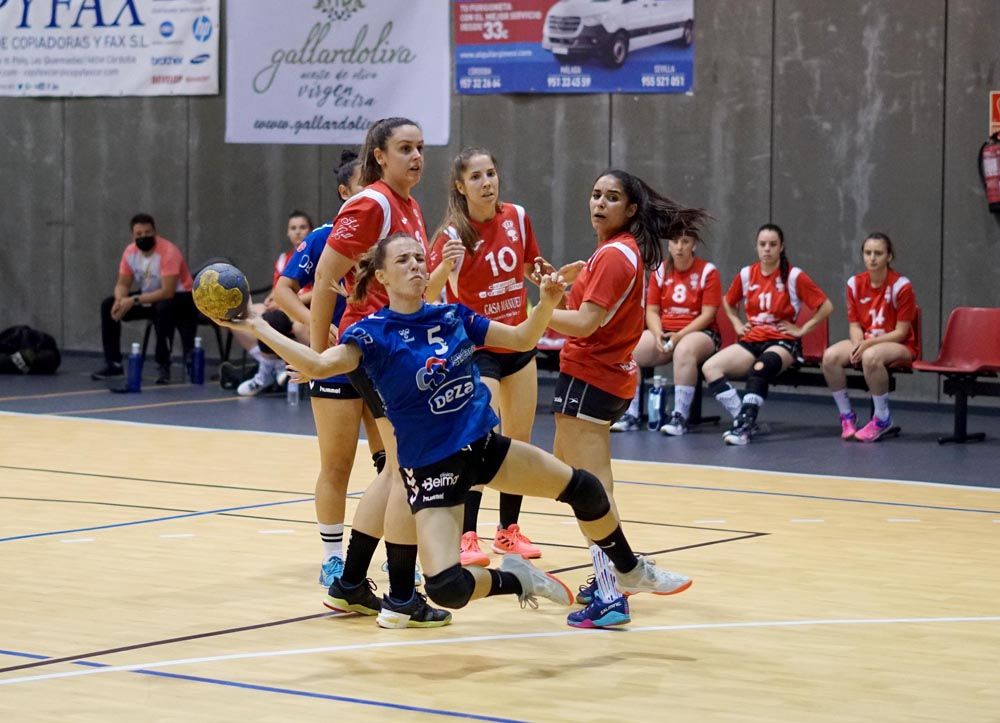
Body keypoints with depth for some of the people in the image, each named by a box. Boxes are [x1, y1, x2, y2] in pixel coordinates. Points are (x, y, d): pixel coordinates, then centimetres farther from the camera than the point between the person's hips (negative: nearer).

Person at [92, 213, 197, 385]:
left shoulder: (168, 252, -28)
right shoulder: (130, 252, -7)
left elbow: (167, 292, -35)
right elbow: (122, 284, -2)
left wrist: (134, 301, -37)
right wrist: (120, 300, -26)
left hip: (180, 298, -7)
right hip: (148, 296, 7)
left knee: (163, 308, -40)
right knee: (108, 305, -7)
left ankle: (163, 365, -26)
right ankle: (113, 363, 0)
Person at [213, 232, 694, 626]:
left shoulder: (453, 316, 1)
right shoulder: (373, 333, -14)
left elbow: (521, 338, 10)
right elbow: (318, 365, -31)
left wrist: (547, 302, -9)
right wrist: (256, 327, -39)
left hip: (484, 446, 5)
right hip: (431, 468, -5)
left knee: (584, 489, 7)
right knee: (448, 589, -22)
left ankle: (630, 571, 33)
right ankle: (514, 580, 11)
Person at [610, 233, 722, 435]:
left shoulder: (707, 271, -3)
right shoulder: (660, 271, 8)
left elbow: (707, 314, -9)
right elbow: (652, 311, 7)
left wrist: (679, 335, -20)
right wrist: (658, 334, -14)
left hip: (699, 332, -4)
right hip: (663, 333, 4)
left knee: (684, 350, -40)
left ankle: (680, 417, -35)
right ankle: (631, 414, -16)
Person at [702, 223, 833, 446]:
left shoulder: (794, 276, -5)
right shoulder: (746, 274, 8)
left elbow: (826, 307, -3)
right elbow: (728, 302, 28)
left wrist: (802, 329, -6)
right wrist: (737, 324, 13)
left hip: (783, 342, -5)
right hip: (751, 341, 5)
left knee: (760, 368, -39)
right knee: (710, 367, -19)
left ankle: (744, 426, -36)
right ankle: (742, 419, -20)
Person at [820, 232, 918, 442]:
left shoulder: (901, 286, -13)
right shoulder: (855, 283, 1)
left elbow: (901, 332, -12)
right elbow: (855, 324, 5)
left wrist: (868, 344, -24)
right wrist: (858, 345, -18)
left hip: (899, 346, -5)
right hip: (865, 342, 5)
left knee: (871, 357, -40)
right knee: (830, 356, -25)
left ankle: (882, 418, -19)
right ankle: (846, 416, -9)